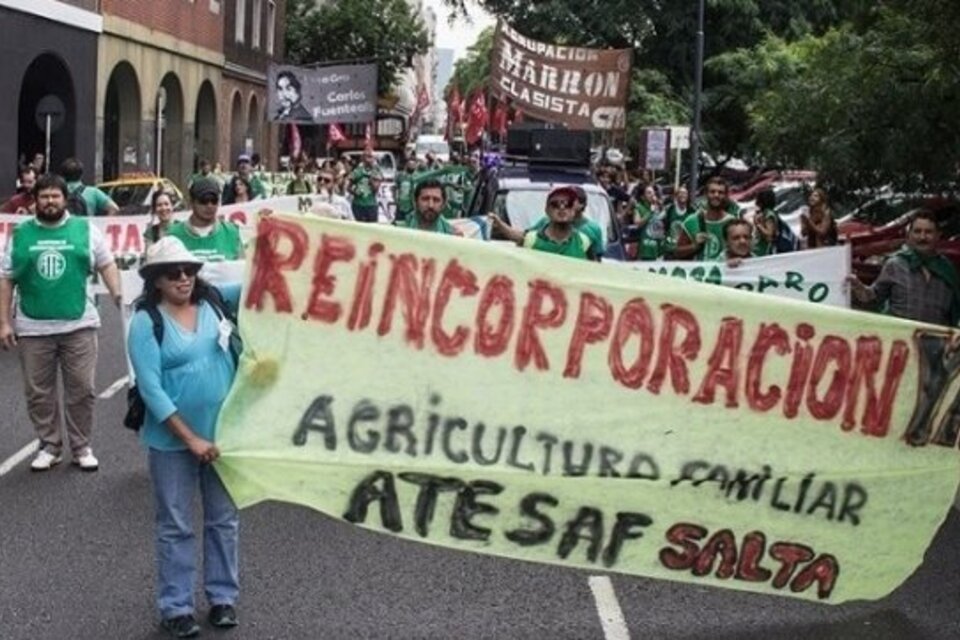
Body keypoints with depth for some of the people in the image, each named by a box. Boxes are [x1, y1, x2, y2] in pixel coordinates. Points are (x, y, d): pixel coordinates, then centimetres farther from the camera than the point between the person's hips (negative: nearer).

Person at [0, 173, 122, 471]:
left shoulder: (85, 229, 3)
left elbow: (107, 265, 7)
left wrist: (119, 298, -7)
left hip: (79, 325, -1)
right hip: (33, 328, 1)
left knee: (81, 389, 3)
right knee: (39, 392, 8)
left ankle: (82, 447, 16)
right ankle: (49, 446, 21)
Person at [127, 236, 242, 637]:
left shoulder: (212, 301, 0)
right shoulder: (146, 323, -11)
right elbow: (151, 389, -15)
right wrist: (190, 438, -17)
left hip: (223, 430, 4)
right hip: (172, 439, -4)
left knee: (224, 519, 13)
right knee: (175, 525, 7)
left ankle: (223, 597, 26)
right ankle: (175, 607, 17)